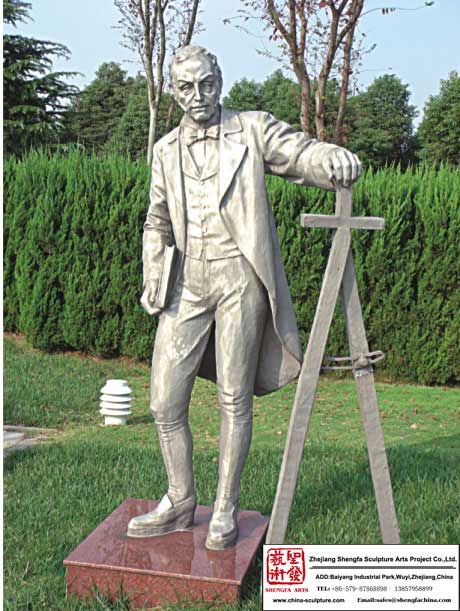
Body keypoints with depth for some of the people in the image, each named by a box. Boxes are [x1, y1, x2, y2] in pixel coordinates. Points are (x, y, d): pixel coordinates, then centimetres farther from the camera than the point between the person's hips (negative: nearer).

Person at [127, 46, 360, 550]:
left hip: (240, 278, -3)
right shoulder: (166, 150, 16)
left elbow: (302, 155, -7)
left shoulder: (253, 130, 5)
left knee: (234, 399, 2)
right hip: (188, 284, 4)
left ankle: (225, 511, 16)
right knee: (165, 402, 3)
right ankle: (179, 502, 22)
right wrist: (152, 279, 8)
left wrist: (335, 158, -31)